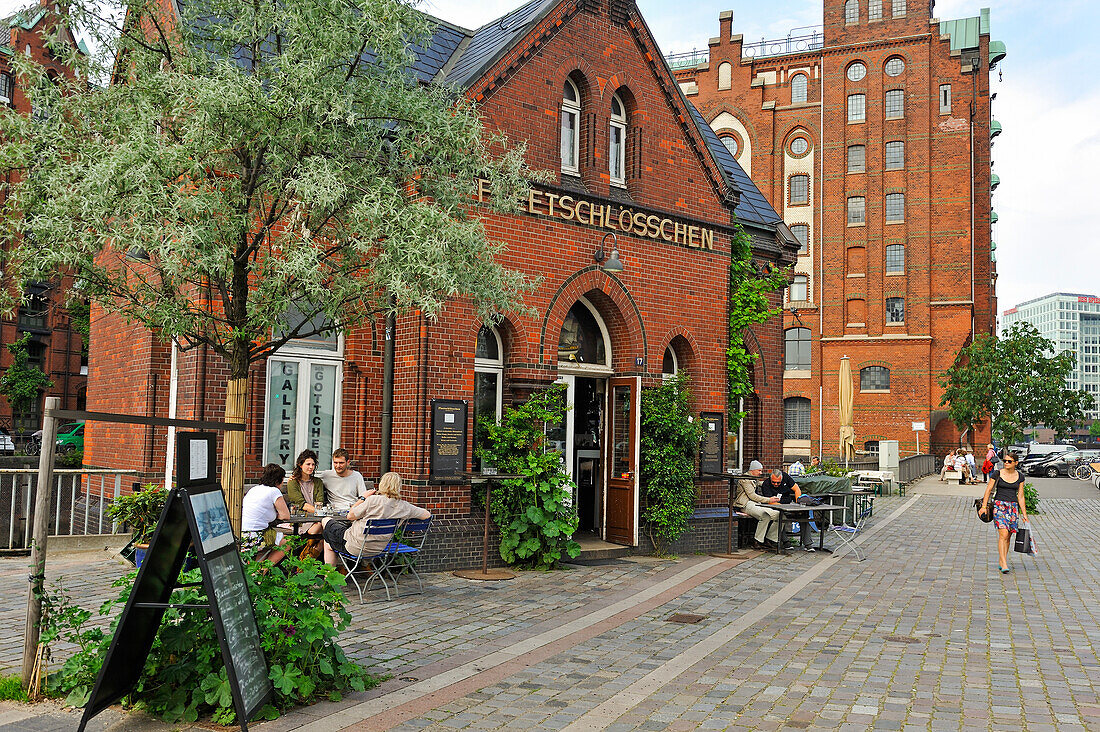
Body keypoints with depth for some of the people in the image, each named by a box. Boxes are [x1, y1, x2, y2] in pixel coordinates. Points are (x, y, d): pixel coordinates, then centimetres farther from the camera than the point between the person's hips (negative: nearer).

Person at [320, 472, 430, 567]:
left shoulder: (374, 500, -21)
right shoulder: (404, 507, -9)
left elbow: (350, 516, -12)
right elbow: (427, 514, 2)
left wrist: (363, 498, -2)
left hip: (355, 548, -6)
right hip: (378, 550, 6)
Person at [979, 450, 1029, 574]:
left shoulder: (1019, 477, 8)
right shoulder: (997, 474, -1)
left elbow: (1020, 496, 12)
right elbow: (988, 490, 2)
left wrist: (1024, 514, 10)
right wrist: (984, 506, -5)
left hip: (1013, 507, 4)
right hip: (999, 505, -3)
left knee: (1008, 537, 4)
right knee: (1003, 534, -15)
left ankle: (1002, 562, 14)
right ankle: (1004, 564, -18)